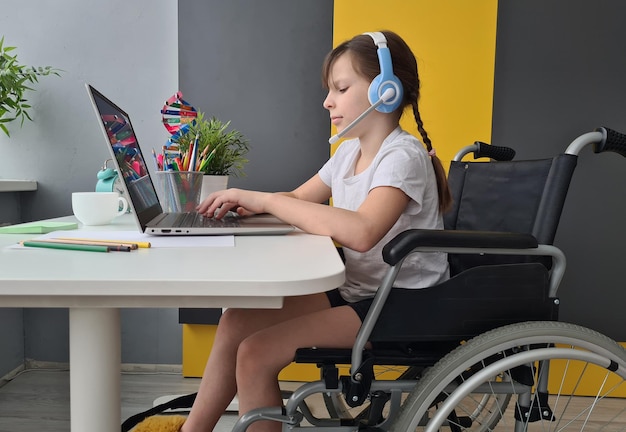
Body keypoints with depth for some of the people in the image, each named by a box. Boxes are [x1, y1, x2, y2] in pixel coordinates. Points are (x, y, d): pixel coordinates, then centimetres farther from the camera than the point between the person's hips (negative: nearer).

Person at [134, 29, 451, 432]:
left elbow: (361, 232, -37)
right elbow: (298, 200, 19)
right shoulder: (350, 151, 9)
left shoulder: (402, 156, -19)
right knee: (237, 321, -1)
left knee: (256, 354, -18)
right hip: (355, 291, 8)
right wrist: (247, 204, -3)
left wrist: (265, 199, -28)